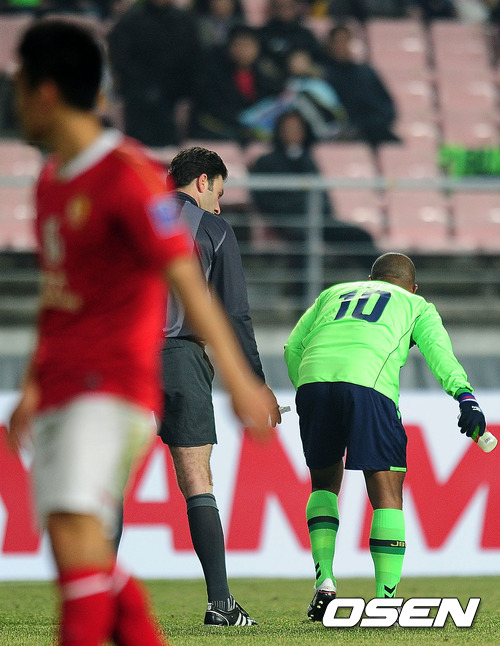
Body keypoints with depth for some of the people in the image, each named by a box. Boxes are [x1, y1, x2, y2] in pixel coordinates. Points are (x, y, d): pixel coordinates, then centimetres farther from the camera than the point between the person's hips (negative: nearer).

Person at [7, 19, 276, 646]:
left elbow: (186, 280, -15)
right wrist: (33, 387, 25)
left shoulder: (127, 175, -10)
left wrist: (238, 380, -19)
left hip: (112, 387, -9)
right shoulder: (51, 180, 16)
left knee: (74, 525, -23)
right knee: (81, 549, 4)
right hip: (60, 393, 9)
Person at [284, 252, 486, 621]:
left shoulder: (333, 294, 37)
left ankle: (325, 580, 8)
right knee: (387, 493, 2)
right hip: (367, 381, -3)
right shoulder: (417, 306, 29)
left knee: (325, 482, 22)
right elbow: (438, 350, 9)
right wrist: (464, 396, -4)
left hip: (314, 377, 3)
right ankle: (385, 600, -7)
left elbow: (293, 348, 25)